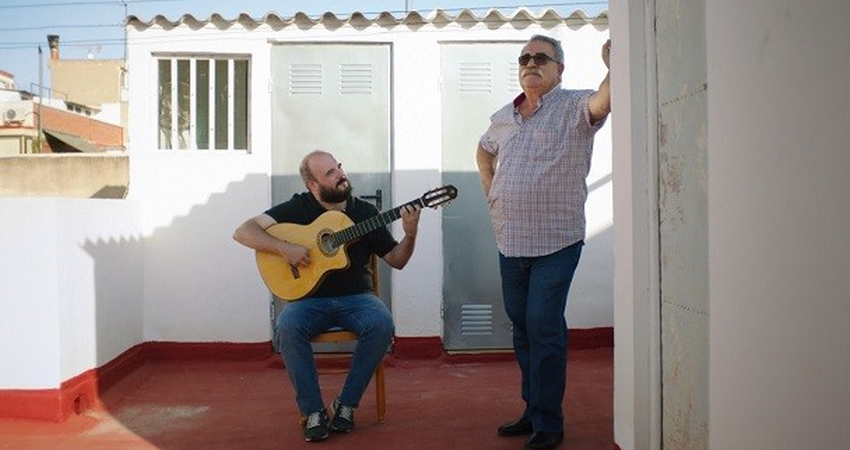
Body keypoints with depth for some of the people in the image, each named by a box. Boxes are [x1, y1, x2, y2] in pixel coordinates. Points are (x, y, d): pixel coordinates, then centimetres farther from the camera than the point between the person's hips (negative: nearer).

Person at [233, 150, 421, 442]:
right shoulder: (298, 208, 0)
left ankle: (345, 404, -12)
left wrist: (410, 234, -12)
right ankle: (314, 412, -18)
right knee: (287, 328, -33)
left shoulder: (365, 211, 6)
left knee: (382, 325, -30)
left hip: (356, 297, 1)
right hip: (309, 298, -1)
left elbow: (396, 260, 8)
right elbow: (243, 232, -8)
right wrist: (284, 248, -22)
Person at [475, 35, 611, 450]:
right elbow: (484, 150, 32)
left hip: (555, 242, -6)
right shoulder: (503, 116, 14)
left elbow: (602, 102, -28)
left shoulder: (573, 107, -6)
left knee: (544, 329, -8)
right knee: (522, 327, 14)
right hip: (510, 242, 7)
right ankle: (533, 410, 28)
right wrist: (490, 189, 17)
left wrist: (614, 68, -48)